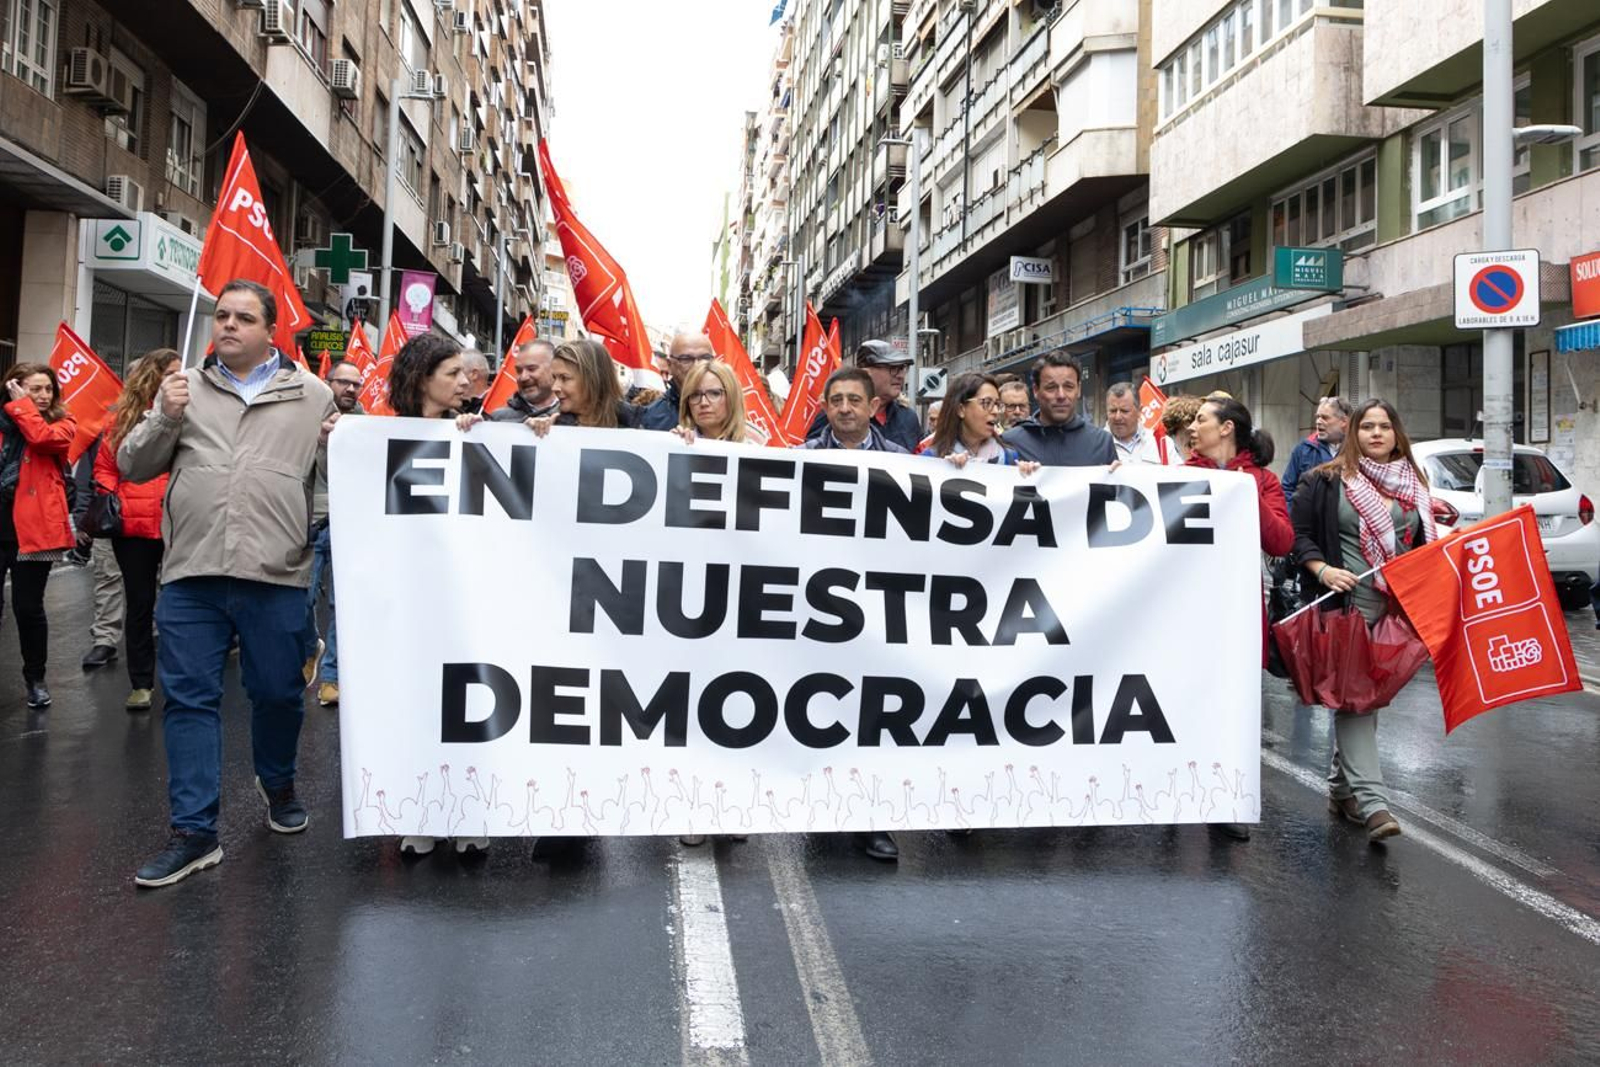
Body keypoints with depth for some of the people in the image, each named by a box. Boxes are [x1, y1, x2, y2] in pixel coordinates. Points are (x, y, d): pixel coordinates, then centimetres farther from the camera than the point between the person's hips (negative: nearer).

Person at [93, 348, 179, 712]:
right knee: (139, 604, 10)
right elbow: (105, 466, 11)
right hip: (133, 524, 2)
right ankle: (141, 682, 20)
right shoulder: (123, 416, 6)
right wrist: (107, 497, -5)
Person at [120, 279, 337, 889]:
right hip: (191, 572, 1)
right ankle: (194, 832, 12)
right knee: (189, 699, 4)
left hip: (276, 573, -1)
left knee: (279, 693, 11)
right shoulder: (184, 388, 11)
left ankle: (278, 784, 38)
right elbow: (132, 467, 10)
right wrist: (165, 419, -6)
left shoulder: (312, 394, 7)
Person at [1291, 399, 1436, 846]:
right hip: (1347, 603, -5)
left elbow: (1425, 545, 20)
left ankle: (1342, 788, 26)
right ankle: (1371, 802, -14)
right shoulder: (1326, 481, 0)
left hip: (1398, 606, 6)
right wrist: (1323, 570, -18)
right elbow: (1300, 535, -2)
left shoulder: (1414, 484, 14)